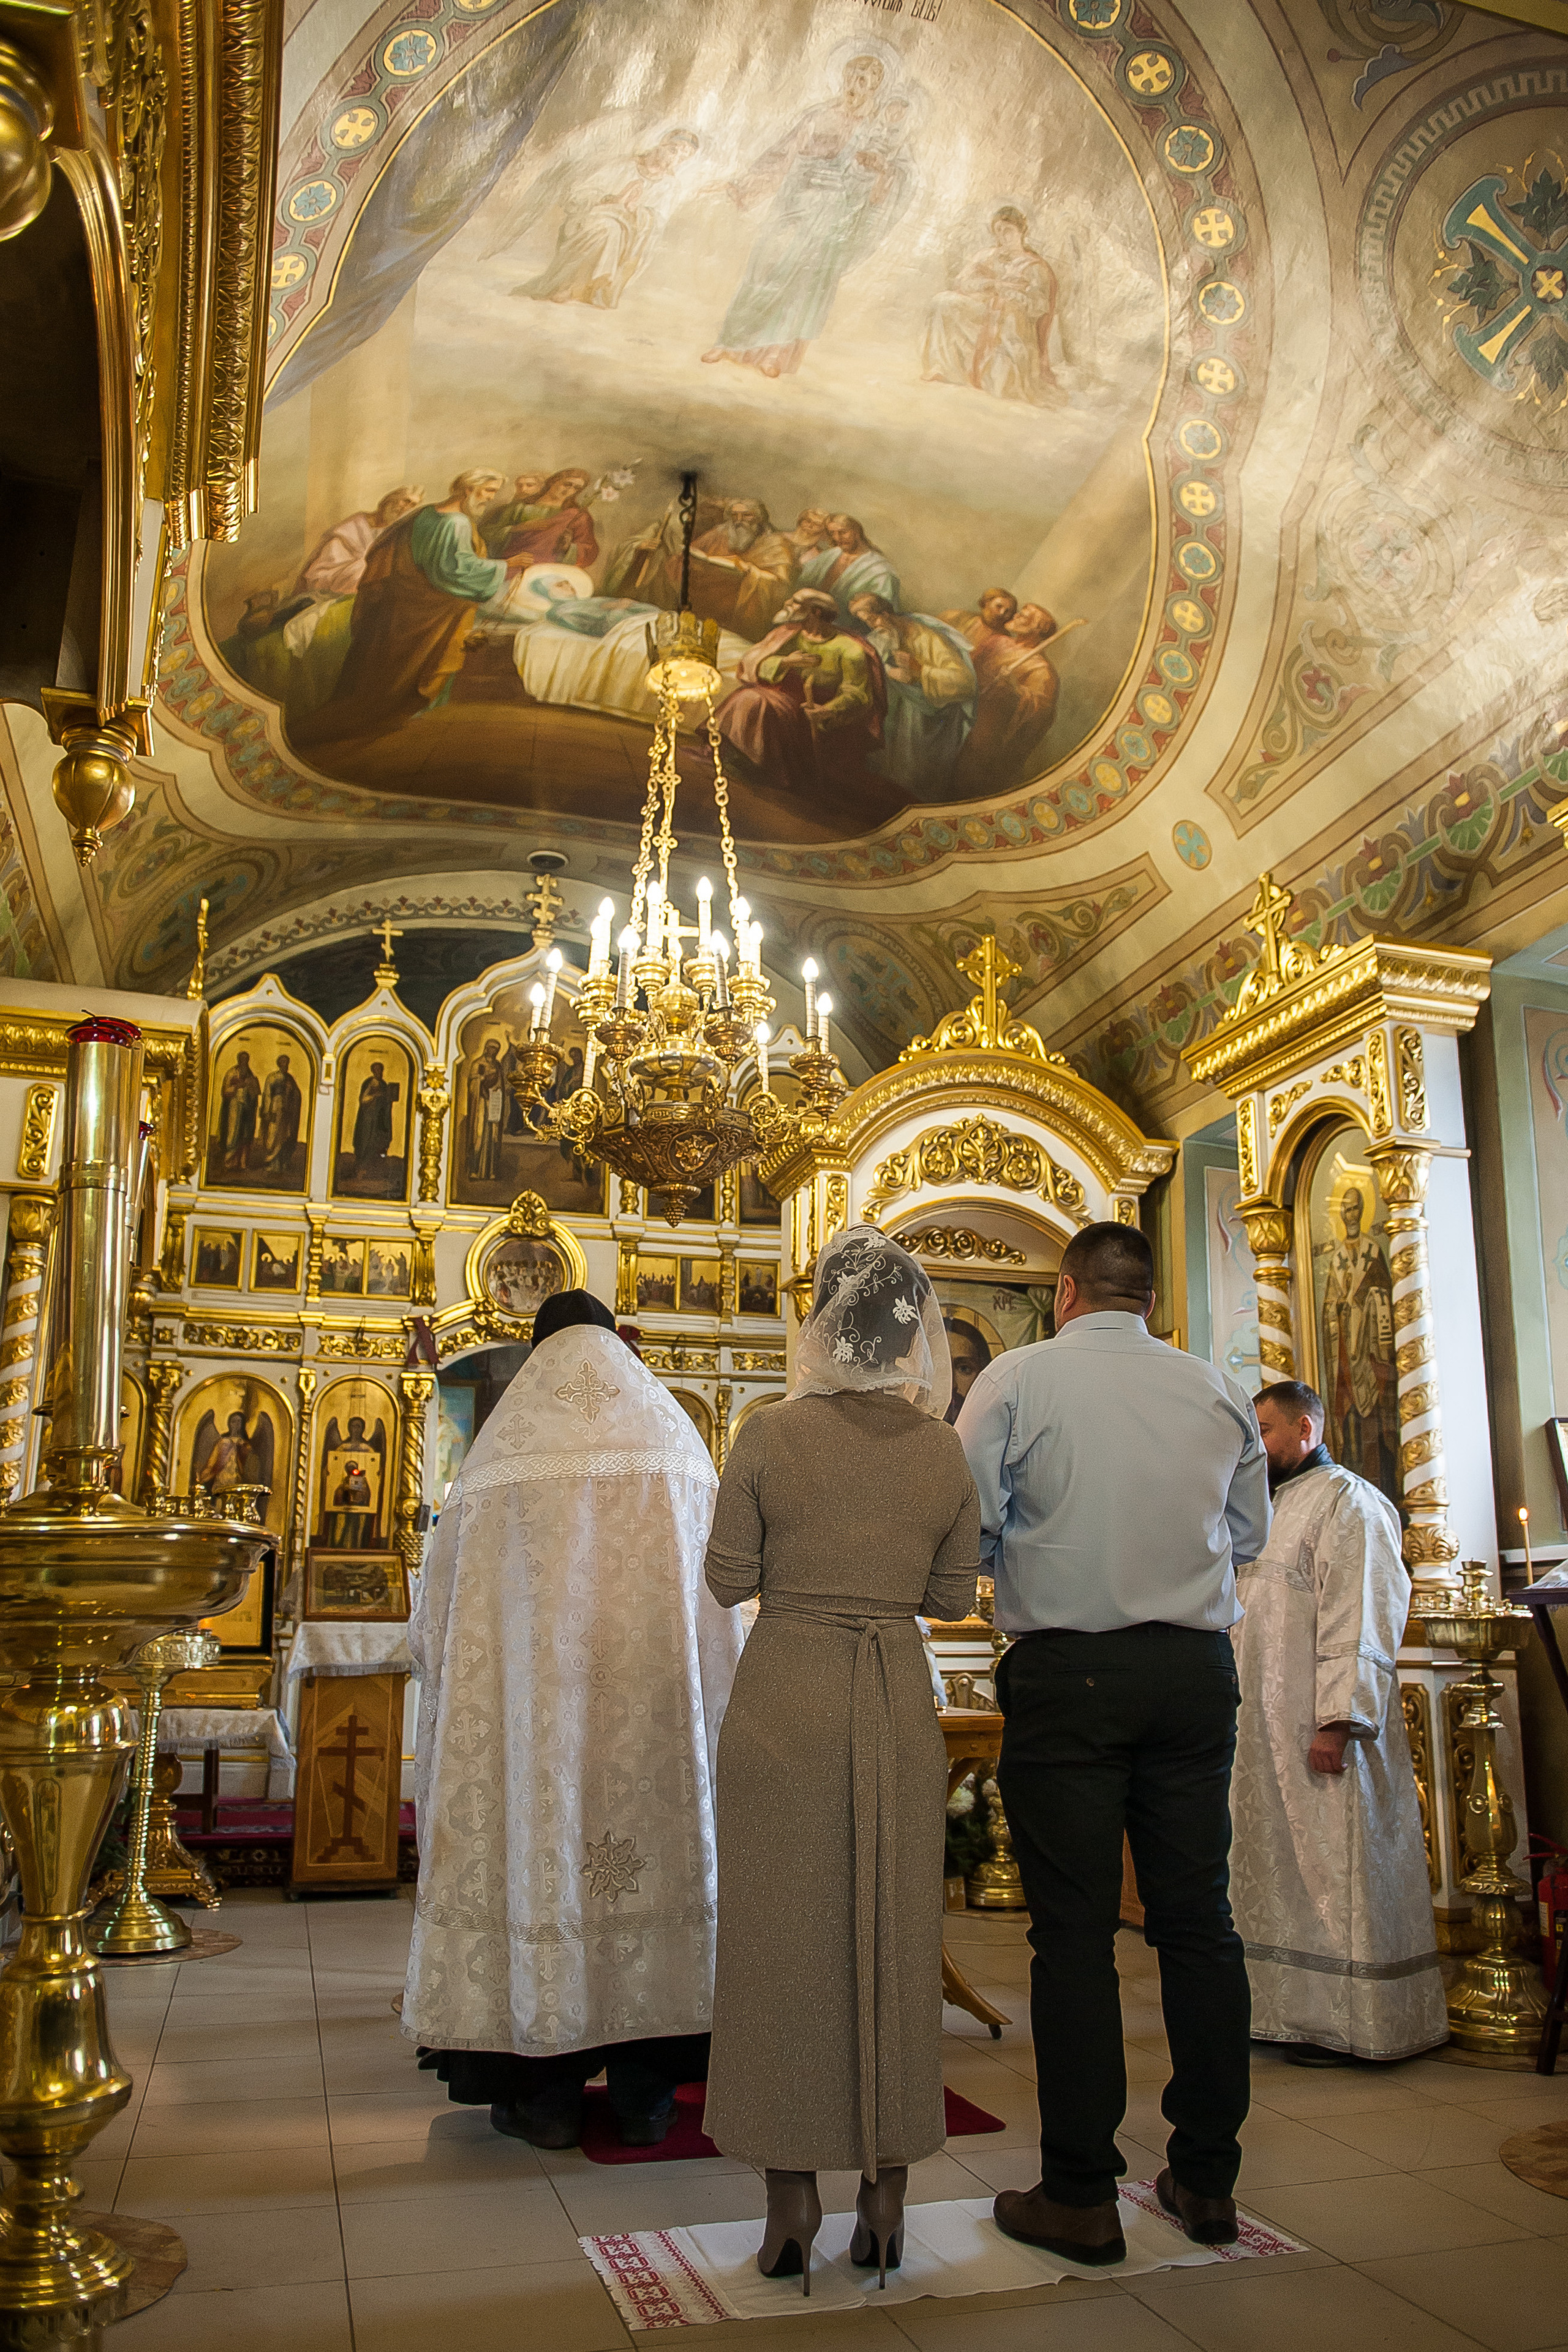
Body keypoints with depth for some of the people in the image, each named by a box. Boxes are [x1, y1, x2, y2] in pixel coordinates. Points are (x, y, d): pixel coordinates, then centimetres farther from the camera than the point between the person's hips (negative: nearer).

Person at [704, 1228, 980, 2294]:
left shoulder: (770, 1436, -9)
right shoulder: (944, 1450, -1)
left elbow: (730, 1579, -3)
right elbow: (954, 1596, 7)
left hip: (785, 1700, -2)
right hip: (900, 1706, 3)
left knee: (784, 1941, 8)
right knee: (896, 1943, 12)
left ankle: (794, 2197, 15)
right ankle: (886, 2200, 21)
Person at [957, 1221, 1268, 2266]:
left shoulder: (1020, 1376, -4)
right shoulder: (1218, 1389, 6)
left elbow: (964, 1525, -6)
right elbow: (1251, 1533, 16)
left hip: (1067, 1673, -3)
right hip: (1197, 1664, 4)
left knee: (1075, 1933, 2)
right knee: (1198, 1921, 12)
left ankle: (1082, 2198, 9)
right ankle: (1207, 2179, 22)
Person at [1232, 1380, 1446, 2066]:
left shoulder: (1346, 1501, -10)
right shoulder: (1277, 1508, 19)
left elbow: (1357, 1618, -18)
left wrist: (1337, 1720, -24)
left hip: (1320, 1727, -9)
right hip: (1269, 1728, 9)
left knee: (1337, 1873, -1)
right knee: (1282, 1873, 12)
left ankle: (1347, 2023, 8)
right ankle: (1294, 2011, 20)